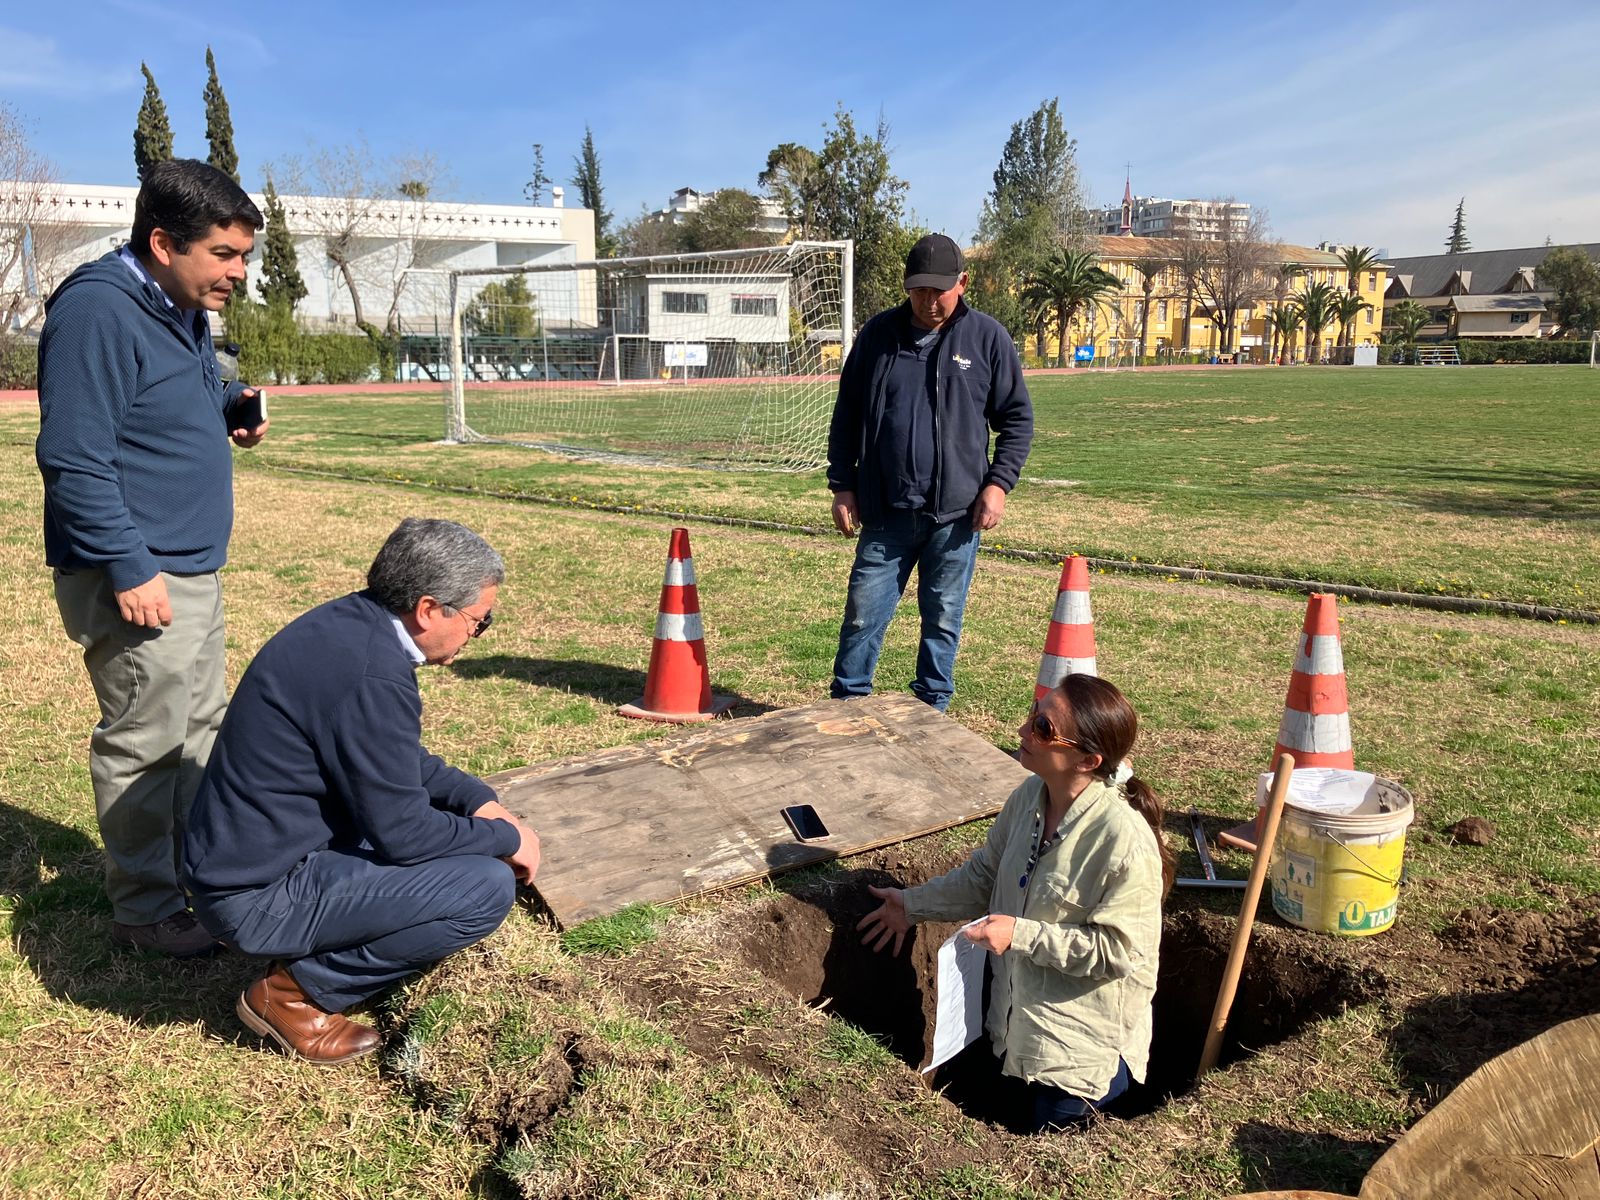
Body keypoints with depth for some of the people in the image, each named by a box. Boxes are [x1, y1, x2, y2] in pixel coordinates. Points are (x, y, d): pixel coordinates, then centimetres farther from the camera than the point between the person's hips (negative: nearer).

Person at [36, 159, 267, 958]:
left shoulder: (184, 311, 12)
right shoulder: (97, 313, -17)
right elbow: (73, 458, -21)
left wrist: (231, 411, 3)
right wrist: (128, 568, -22)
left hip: (194, 569, 10)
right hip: (140, 578, -10)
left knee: (201, 726, 18)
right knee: (144, 743, 1)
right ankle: (145, 908, 15)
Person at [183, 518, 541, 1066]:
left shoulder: (349, 622, 1)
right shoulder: (374, 676, -28)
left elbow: (402, 759, 16)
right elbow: (401, 830, -20)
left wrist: (477, 797, 6)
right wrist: (506, 838, -6)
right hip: (258, 896, -10)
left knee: (448, 813, 17)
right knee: (487, 888, -17)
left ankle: (305, 957, 12)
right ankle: (295, 990, -2)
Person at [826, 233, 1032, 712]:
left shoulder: (988, 337, 1)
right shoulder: (878, 333, 4)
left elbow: (1017, 418, 5)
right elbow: (846, 415, 10)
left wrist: (999, 482, -6)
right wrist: (842, 485, 4)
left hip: (956, 511, -1)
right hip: (885, 511, 1)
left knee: (944, 619, 10)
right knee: (863, 614, 4)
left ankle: (932, 709, 25)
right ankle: (846, 702, 19)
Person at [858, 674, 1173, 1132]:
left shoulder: (1124, 838, -29)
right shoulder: (1029, 797, -8)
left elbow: (1118, 949, -25)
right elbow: (986, 874, 8)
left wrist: (1021, 935, -27)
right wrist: (914, 904, 6)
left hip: (1085, 1045, -7)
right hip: (1017, 1021, 7)